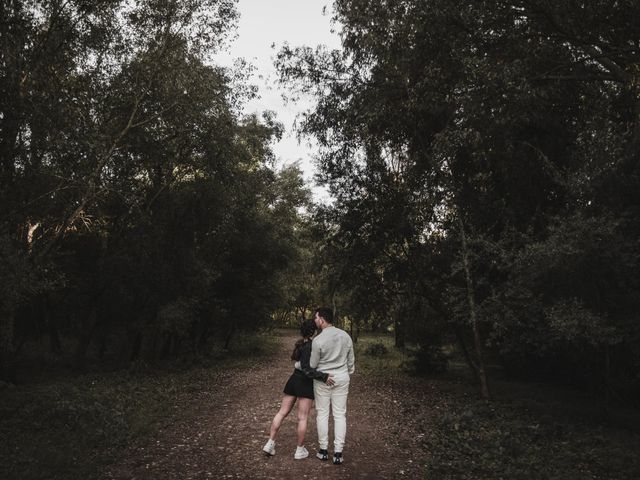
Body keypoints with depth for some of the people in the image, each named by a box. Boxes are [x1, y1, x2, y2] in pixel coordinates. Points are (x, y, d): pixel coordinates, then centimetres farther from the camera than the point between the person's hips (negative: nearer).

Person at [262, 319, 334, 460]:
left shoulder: (301, 343, 7)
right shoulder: (310, 346, -19)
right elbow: (306, 369, -25)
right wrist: (324, 377, -26)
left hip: (293, 380, 8)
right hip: (305, 383, -8)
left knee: (282, 412, 11)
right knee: (303, 418, 4)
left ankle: (270, 444, 14)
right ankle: (300, 450, 13)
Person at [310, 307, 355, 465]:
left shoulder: (318, 340, -17)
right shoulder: (345, 336, -3)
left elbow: (312, 365, -8)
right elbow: (351, 360, 6)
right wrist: (348, 374, 22)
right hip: (341, 378, 3)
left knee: (322, 414, 10)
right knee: (340, 415, 7)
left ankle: (323, 450, 17)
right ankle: (338, 453, 8)